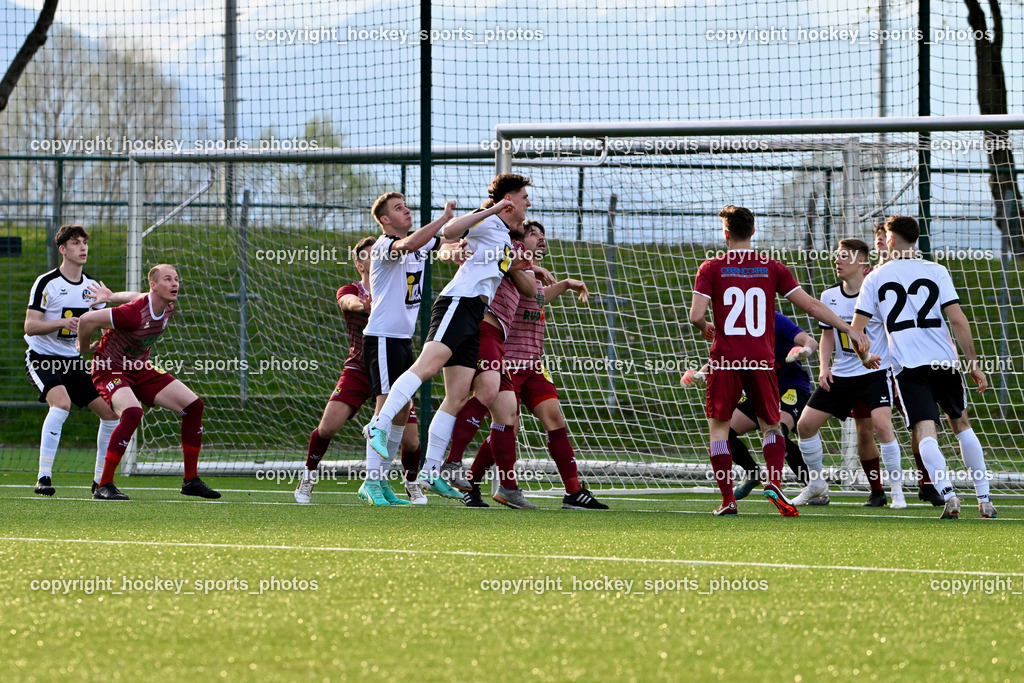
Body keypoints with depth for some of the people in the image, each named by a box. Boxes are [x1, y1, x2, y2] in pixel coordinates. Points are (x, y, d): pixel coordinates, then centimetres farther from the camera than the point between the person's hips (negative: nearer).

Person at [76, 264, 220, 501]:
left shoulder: (167, 309, -4)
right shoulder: (134, 313, -30)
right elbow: (87, 320, -25)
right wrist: (85, 348, -6)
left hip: (139, 369, 9)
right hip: (110, 368, -9)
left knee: (193, 405, 1)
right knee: (132, 412, -36)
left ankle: (191, 480, 12)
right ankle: (104, 486, -27)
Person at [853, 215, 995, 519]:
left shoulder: (876, 278, 5)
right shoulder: (936, 271, 4)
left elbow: (856, 329, 5)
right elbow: (958, 320, -5)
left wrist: (865, 357, 25)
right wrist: (973, 362, 1)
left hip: (908, 366, -2)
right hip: (944, 361, 2)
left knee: (925, 431, -8)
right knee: (962, 424, 17)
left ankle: (948, 494, -30)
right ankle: (984, 499, 15)